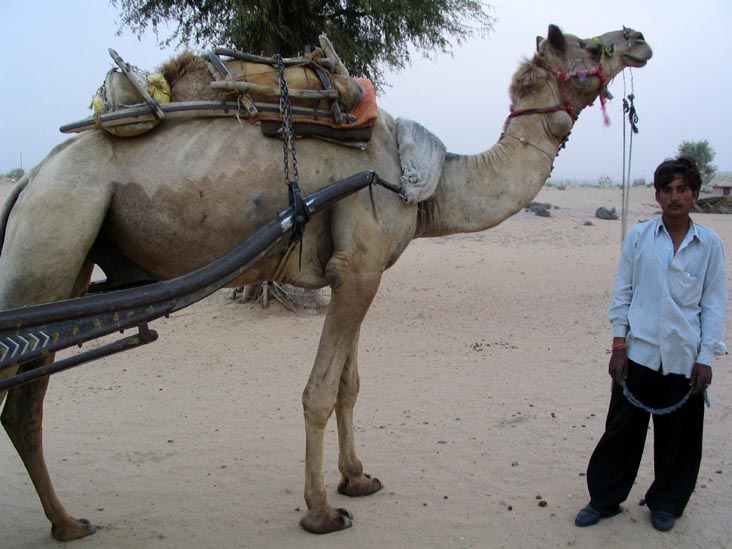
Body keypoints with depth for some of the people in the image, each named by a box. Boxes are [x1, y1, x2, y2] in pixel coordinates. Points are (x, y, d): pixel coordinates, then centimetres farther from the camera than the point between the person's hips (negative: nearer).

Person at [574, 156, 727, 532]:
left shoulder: (710, 244, 1)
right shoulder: (638, 237, 2)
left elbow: (714, 303, 4)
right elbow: (623, 292, 4)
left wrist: (706, 357, -2)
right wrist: (618, 346, 0)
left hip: (684, 357, 1)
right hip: (639, 352, 0)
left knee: (679, 436, 11)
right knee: (622, 430, 6)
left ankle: (665, 504, 31)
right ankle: (604, 500, 22)